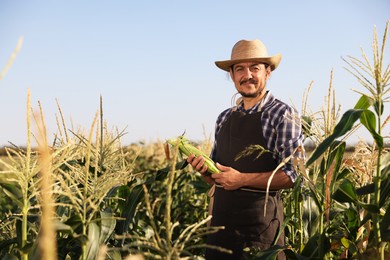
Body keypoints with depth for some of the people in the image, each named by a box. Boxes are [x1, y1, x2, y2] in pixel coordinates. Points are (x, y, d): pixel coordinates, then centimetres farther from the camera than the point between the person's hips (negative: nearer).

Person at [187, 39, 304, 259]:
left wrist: (242, 179, -17)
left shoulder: (283, 115, -7)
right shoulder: (224, 118, 13)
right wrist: (204, 169, -2)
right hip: (222, 217, 6)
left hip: (261, 219, -6)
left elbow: (294, 174, -15)